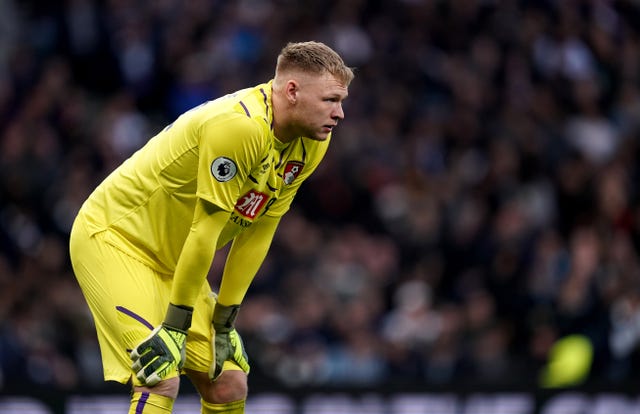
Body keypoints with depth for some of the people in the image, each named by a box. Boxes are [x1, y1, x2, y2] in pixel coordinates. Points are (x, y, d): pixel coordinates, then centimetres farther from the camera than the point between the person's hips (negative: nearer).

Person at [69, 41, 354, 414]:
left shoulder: (311, 144, -4)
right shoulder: (238, 125, -31)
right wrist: (175, 322, -22)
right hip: (112, 237, -9)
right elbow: (205, 230, -27)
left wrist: (224, 320, 1)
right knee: (161, 380, -22)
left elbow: (257, 234, 1)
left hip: (172, 260, 9)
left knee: (229, 384, 4)